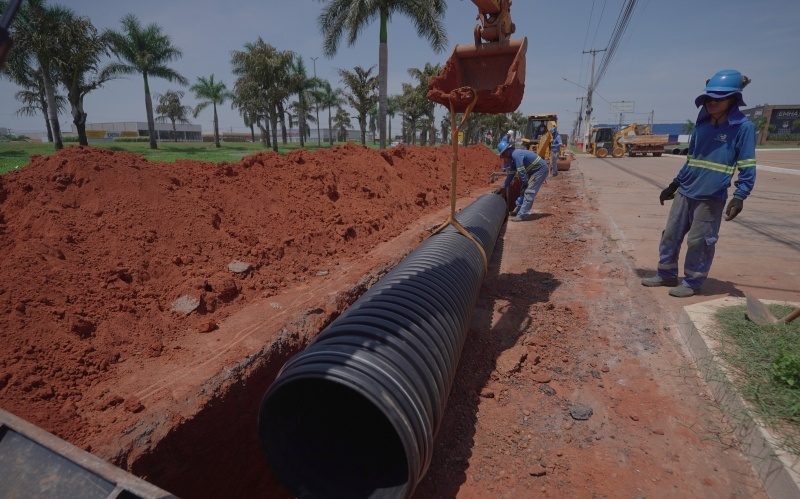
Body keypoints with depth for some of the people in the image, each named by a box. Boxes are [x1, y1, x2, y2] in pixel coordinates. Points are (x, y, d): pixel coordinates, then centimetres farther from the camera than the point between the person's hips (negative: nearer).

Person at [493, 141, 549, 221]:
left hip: (541, 169, -10)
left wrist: (525, 183, -11)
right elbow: (511, 174, 13)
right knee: (524, 190, 14)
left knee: (529, 191, -15)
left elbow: (521, 172, -25)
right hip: (534, 170, 10)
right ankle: (520, 210, 23)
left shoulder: (516, 155, -24)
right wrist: (502, 188, 15)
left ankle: (522, 214, -16)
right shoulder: (514, 156, 8)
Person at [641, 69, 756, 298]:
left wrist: (740, 196, -19)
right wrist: (674, 184, 18)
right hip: (684, 193, 6)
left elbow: (747, 167, -9)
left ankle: (692, 282, 15)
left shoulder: (743, 126, -8)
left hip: (711, 198, -6)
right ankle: (666, 274, 24)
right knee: (671, 234, 10)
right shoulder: (702, 124, 8)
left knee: (699, 241, 0)